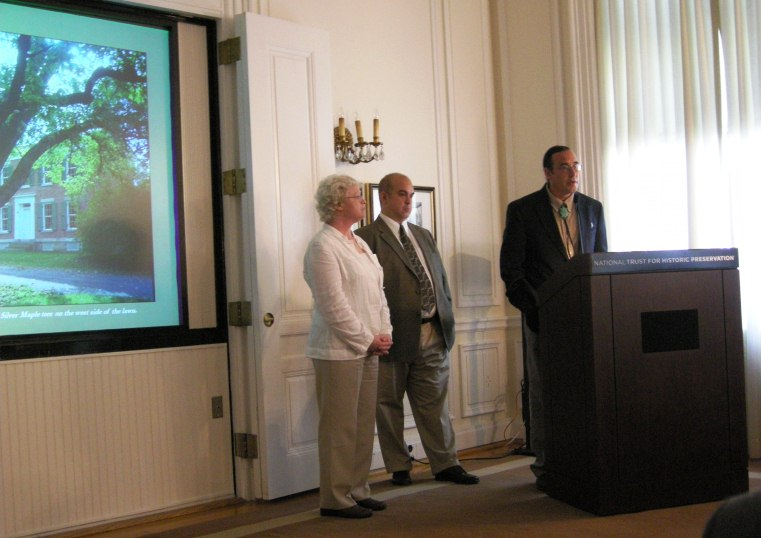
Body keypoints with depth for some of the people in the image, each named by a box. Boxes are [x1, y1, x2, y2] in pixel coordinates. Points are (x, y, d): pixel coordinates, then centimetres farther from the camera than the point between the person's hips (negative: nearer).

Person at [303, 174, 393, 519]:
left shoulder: (359, 244, 16)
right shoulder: (323, 247, -11)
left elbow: (378, 293, 17)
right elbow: (333, 306, -16)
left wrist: (383, 334, 4)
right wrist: (367, 340, -13)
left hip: (367, 348, 8)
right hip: (339, 350, -8)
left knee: (364, 424, 11)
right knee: (340, 426, -2)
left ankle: (357, 491, 21)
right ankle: (335, 499, 7)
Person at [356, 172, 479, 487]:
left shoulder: (424, 236, 17)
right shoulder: (367, 238, -7)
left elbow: (441, 278, 20)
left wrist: (446, 317, 11)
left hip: (433, 334, 6)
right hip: (395, 336, -6)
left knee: (434, 404, 11)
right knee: (389, 406, 7)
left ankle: (445, 465, 18)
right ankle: (399, 468, 19)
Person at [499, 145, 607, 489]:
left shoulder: (593, 209, 12)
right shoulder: (522, 210, 0)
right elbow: (510, 267, -2)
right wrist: (532, 309, -10)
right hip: (543, 316, -3)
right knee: (543, 392, 1)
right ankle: (546, 467, 9)